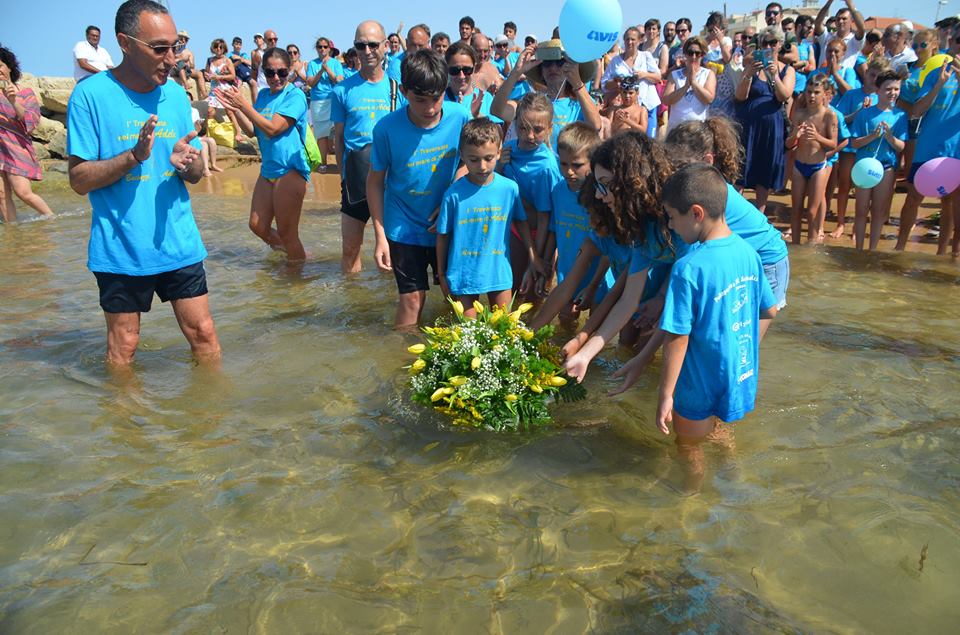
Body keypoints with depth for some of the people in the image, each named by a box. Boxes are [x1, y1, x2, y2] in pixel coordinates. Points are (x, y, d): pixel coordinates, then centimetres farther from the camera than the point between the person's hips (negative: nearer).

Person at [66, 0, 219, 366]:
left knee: (203, 335, 5)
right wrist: (134, 155, -24)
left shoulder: (176, 94, 5)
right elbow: (79, 179, -10)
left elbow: (196, 174, 9)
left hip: (180, 244, 3)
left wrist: (186, 162, -15)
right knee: (123, 346, 8)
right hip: (120, 250, -3)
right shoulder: (91, 94, -9)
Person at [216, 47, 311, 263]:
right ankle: (287, 250, 36)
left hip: (290, 170, -8)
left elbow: (273, 128, -19)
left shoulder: (295, 95, -11)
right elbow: (252, 131, 12)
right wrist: (235, 109, -2)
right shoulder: (263, 95, 12)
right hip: (267, 169, 8)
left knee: (286, 233, 0)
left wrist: (244, 105, -16)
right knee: (258, 226, 14)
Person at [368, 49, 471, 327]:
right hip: (405, 228, -2)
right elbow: (375, 182, -6)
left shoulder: (460, 117, -13)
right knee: (412, 300, -1)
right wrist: (380, 237, -8)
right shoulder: (387, 128, -16)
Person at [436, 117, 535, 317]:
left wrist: (533, 264, 7)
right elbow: (443, 236, -1)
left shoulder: (510, 188, -7)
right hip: (463, 274, -1)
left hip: (499, 272, 2)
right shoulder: (454, 194, -11)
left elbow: (522, 225, 5)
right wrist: (442, 275, 6)